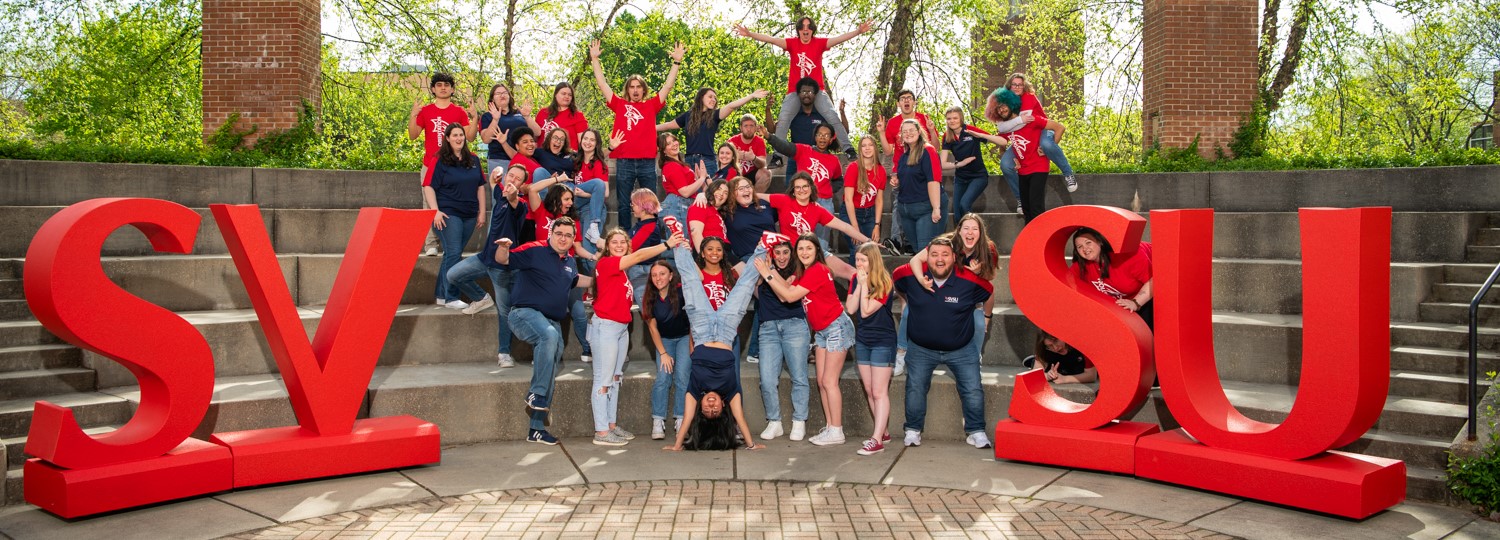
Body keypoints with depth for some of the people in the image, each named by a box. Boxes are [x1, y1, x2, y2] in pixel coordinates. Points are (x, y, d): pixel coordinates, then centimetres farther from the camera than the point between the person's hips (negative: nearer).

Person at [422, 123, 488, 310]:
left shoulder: (474, 160, 12)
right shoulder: (440, 161, -3)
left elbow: (480, 187, 16)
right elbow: (428, 187, -6)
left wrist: (482, 212, 11)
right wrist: (435, 211, -16)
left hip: (469, 215, 5)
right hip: (448, 215, -5)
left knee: (452, 254, 10)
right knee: (453, 254, -10)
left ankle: (441, 295, 17)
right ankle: (451, 297, -5)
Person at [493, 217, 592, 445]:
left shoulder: (569, 261, 14)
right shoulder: (535, 250, -7)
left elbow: (575, 280, 35)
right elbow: (502, 260, -12)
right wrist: (504, 248, -33)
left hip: (552, 321, 8)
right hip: (526, 313, -8)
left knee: (550, 373, 8)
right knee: (549, 335, -40)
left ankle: (536, 430, 18)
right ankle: (536, 394, -29)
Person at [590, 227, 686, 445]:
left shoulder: (620, 269, 15)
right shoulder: (606, 263, -12)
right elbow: (638, 256, -20)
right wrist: (667, 244, -18)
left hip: (622, 327, 10)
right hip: (606, 326, -10)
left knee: (615, 378, 13)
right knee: (604, 379, -7)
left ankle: (612, 425, 20)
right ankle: (601, 433, -5)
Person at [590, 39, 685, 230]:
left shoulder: (651, 105, 10)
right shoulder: (620, 105, 10)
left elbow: (668, 85, 6)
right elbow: (602, 83, 8)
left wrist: (677, 62, -2)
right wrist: (594, 59, 4)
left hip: (647, 162, 0)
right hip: (624, 161, 0)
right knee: (623, 204, 5)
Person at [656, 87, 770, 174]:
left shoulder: (714, 115, 4)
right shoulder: (688, 115, 12)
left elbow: (731, 106, -11)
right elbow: (669, 125, 24)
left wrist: (752, 96, -24)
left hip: (707, 162, -2)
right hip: (689, 161, 3)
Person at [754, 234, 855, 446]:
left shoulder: (817, 271, -20)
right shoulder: (801, 272, 9)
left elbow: (790, 296, -23)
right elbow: (786, 290, -4)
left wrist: (767, 275, -20)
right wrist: (770, 269, -10)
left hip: (836, 328, -9)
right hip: (821, 331, 9)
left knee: (829, 381, -8)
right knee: (821, 381, 8)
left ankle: (836, 432, -2)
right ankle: (830, 427, 13)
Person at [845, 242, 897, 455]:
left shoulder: (883, 283, -16)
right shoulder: (856, 279, 3)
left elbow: (866, 311, -22)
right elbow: (850, 309, -6)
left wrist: (864, 284, -22)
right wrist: (859, 284, -12)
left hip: (882, 341, -7)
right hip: (862, 340, 7)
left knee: (879, 392, -8)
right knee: (869, 391, 11)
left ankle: (877, 439, -11)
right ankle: (883, 432, 22)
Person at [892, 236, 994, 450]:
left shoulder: (969, 280, -18)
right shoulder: (911, 275, -16)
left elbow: (988, 293, 4)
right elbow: (895, 279, 8)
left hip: (960, 350, -1)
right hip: (921, 348, 1)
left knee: (973, 390, -4)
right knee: (915, 388, -1)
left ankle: (976, 432, 12)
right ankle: (913, 430, 16)